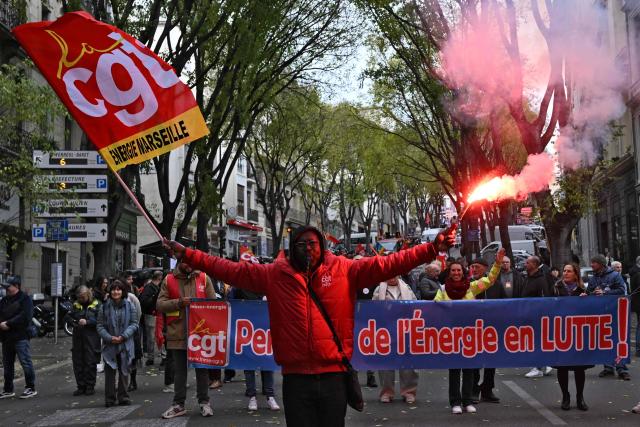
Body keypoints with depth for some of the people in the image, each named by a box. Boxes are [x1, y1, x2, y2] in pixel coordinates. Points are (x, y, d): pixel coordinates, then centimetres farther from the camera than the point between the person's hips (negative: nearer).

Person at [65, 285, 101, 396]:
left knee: (90, 362, -1)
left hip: (91, 338, -5)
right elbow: (67, 316, 14)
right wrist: (73, 321, -6)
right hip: (78, 337, 5)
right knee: (77, 362, 7)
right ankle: (81, 386, 16)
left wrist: (87, 322, -18)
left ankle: (90, 386, 9)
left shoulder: (96, 305, -2)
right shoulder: (76, 305, 11)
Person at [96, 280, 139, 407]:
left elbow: (134, 324, 1)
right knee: (110, 372, -1)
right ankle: (109, 398, 5)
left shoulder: (129, 306, 3)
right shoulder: (104, 307, 2)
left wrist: (124, 336, -12)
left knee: (124, 371, 6)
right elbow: (100, 326, 3)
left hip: (126, 345, 0)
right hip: (109, 345, 0)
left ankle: (123, 397, 15)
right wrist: (110, 338, -12)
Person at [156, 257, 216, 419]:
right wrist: (178, 302, -15)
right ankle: (179, 404, 15)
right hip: (178, 333, 0)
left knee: (202, 368, 7)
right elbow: (160, 304, -1)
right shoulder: (168, 280, 4)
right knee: (179, 370, 8)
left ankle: (204, 402, 17)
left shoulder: (204, 278, 5)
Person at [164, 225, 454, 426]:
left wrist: (432, 248, -7)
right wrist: (187, 255, 2)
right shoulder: (274, 275, 5)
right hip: (296, 377, 1)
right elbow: (229, 270, 6)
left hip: (333, 374, 0)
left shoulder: (344, 271, 3)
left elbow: (388, 264, -1)